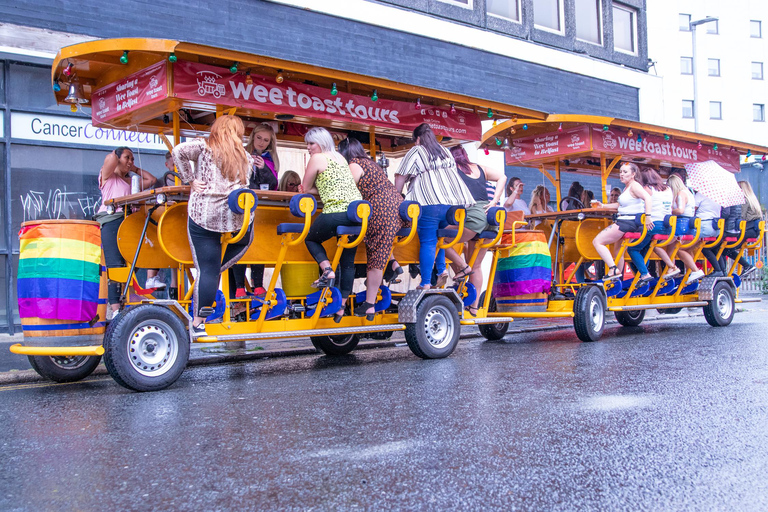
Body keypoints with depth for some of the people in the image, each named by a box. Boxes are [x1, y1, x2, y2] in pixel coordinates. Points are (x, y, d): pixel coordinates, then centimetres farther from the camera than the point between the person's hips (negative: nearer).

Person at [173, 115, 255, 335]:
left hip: (203, 216, -1)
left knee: (207, 269, 0)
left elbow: (178, 151, -10)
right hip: (236, 218, 2)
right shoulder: (244, 156, 17)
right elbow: (246, 184, 11)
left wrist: (190, 179, -4)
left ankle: (198, 322, 3)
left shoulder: (204, 146, 6)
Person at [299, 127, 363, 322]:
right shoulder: (340, 157, 23)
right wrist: (317, 188, 26)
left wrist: (310, 189, 28)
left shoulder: (317, 158, 2)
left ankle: (327, 269, -4)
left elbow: (305, 188, 9)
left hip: (336, 213, -7)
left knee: (310, 238, 20)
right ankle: (341, 306, 13)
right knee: (348, 261, 13)